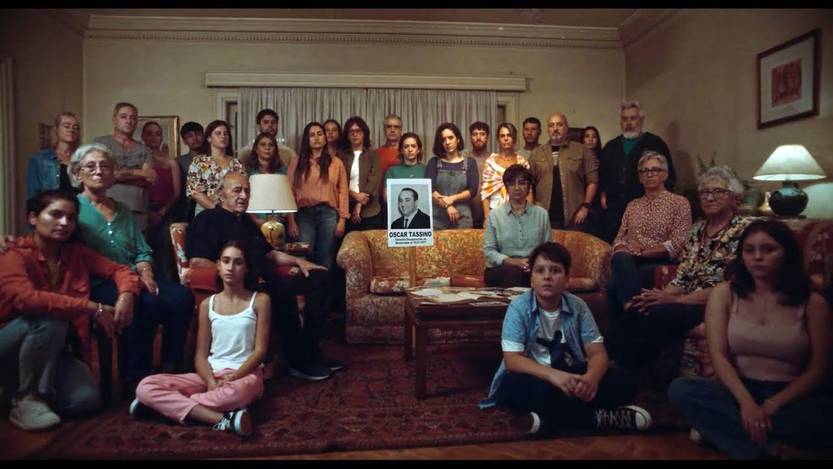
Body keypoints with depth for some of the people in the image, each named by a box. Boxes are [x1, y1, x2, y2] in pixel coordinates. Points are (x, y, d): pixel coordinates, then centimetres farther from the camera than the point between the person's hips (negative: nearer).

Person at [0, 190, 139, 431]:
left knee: (87, 400, -20)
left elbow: (119, 270, 4)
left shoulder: (76, 252, 2)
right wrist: (92, 308, -34)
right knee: (50, 319, -35)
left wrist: (126, 295, -21)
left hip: (53, 349, 4)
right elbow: (25, 298, -33)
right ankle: (27, 400, -18)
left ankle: (35, 391, 11)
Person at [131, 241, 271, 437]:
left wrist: (232, 378, -17)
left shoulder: (260, 300, 1)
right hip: (210, 374, 4)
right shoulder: (207, 304, 11)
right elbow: (201, 354, 5)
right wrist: (211, 382, -15)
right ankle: (223, 420, -31)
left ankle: (170, 403, -18)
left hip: (246, 374, -4)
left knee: (234, 394, -43)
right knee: (146, 386, -19)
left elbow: (260, 350, -4)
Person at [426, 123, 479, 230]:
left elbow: (473, 191, -2)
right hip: (437, 217, 0)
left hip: (462, 218, 0)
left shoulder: (469, 162, 7)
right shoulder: (434, 162, 7)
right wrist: (447, 205, -15)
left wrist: (452, 198, -14)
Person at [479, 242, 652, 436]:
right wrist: (552, 374, -38)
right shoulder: (519, 307, -15)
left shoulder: (578, 306, -4)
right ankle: (596, 417, -14)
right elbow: (512, 360, -22)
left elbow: (597, 353, -7)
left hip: (568, 373, 4)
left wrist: (591, 378, -31)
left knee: (624, 382, -15)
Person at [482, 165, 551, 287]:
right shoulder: (494, 215, 6)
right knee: (514, 272, -36)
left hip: (533, 270, 2)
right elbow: (488, 250, 0)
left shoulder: (541, 214, 11)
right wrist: (511, 261, -16)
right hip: (500, 269, -1)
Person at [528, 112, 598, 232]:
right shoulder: (537, 153, 10)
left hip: (575, 218, -1)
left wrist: (585, 207, -6)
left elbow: (592, 180, 1)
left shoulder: (582, 151, 4)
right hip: (545, 218, 2)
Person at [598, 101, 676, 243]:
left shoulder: (655, 144, 4)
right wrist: (602, 193, 10)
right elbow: (601, 174, 24)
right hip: (614, 208, 4)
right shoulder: (611, 146, 17)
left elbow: (669, 177, 4)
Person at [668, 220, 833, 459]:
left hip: (790, 398, 0)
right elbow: (718, 355, -7)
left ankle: (723, 427, -24)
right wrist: (746, 402, -23)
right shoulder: (724, 293, 3)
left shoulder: (812, 303, 3)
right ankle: (768, 447, -28)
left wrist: (773, 405, -17)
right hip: (738, 392, 1)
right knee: (680, 389, -28)